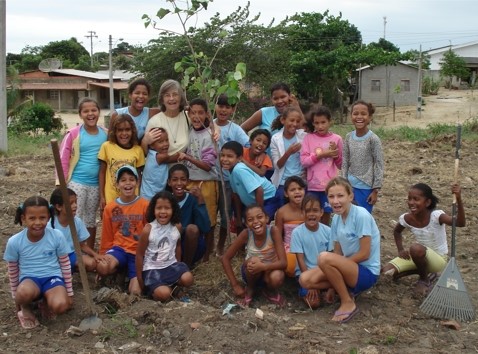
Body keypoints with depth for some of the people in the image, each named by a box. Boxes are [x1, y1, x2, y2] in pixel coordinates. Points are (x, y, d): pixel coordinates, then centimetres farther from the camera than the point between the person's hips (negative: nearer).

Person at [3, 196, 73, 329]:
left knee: (60, 306, -30)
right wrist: (16, 297, 14)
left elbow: (65, 265, 1)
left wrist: (69, 292, 7)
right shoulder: (14, 242, -12)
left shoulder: (57, 236, -12)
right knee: (24, 292, -38)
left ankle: (47, 299, 8)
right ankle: (25, 309, 0)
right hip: (29, 279, 0)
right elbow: (13, 271, 5)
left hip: (52, 277, 1)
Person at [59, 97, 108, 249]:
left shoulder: (105, 134, -1)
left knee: (91, 219, 16)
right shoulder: (73, 134, -10)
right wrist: (61, 184, -9)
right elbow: (62, 159, -8)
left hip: (96, 183, 3)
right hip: (77, 183, -3)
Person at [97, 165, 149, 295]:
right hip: (119, 248, 2)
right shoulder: (110, 208, 2)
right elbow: (107, 237, 9)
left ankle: (135, 278, 18)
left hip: (139, 252, -1)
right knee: (102, 267, -32)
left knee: (135, 292, -15)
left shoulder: (145, 205, -5)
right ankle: (120, 270, 2)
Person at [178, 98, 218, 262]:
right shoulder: (188, 132, 2)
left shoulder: (209, 136, -13)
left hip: (206, 183, -5)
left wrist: (188, 158, -26)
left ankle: (206, 254, 18)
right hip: (189, 181, 5)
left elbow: (207, 165, -17)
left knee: (207, 220, 6)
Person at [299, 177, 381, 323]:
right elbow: (338, 254, 6)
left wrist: (328, 262, -11)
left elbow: (364, 254, -18)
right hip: (349, 267, 7)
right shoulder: (336, 219, 3)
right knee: (305, 280, -10)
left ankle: (348, 303, -13)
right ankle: (346, 290, 6)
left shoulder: (361, 215, -19)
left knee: (324, 257, -30)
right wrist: (332, 287, 1)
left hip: (367, 272, -7)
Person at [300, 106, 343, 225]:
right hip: (312, 185, 0)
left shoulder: (336, 139, 1)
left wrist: (335, 155, -13)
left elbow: (341, 165, 5)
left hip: (329, 184, 0)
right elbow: (304, 161, -8)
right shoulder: (308, 138, 0)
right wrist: (321, 155, -16)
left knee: (326, 214, 8)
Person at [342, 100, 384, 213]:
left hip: (366, 187, -4)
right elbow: (345, 163, 7)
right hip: (351, 185, 4)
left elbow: (379, 166, -10)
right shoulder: (349, 137, 1)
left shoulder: (373, 139, -12)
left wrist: (376, 189, -11)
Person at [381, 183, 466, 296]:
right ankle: (425, 271, 11)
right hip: (420, 255, 6)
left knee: (416, 248, -37)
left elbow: (461, 223, -43)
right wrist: (401, 250, -3)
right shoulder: (406, 218, -11)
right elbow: (397, 231, 13)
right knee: (387, 271, -10)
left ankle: (425, 280, -8)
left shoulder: (436, 216, -25)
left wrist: (458, 199, -55)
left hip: (439, 259, -6)